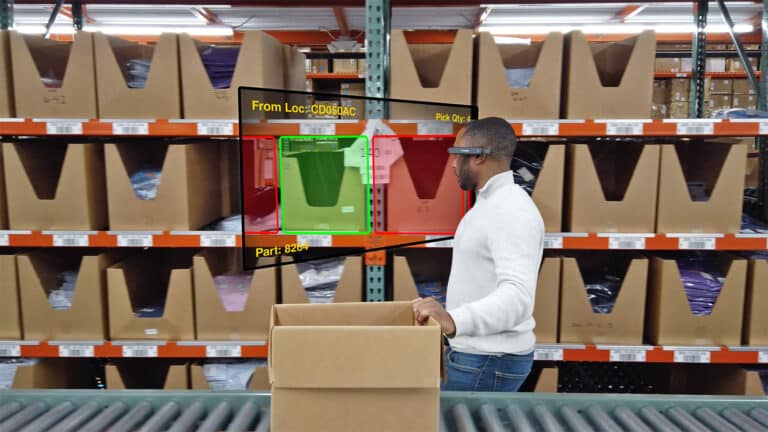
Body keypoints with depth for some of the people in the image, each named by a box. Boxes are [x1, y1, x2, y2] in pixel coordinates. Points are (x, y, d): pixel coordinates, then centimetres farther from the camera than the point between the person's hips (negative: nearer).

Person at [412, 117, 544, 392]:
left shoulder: (511, 209, -21)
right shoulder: (489, 204, 12)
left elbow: (518, 295, -34)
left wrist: (455, 320, -48)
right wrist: (446, 312, 26)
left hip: (489, 361, -10)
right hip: (475, 352, 10)